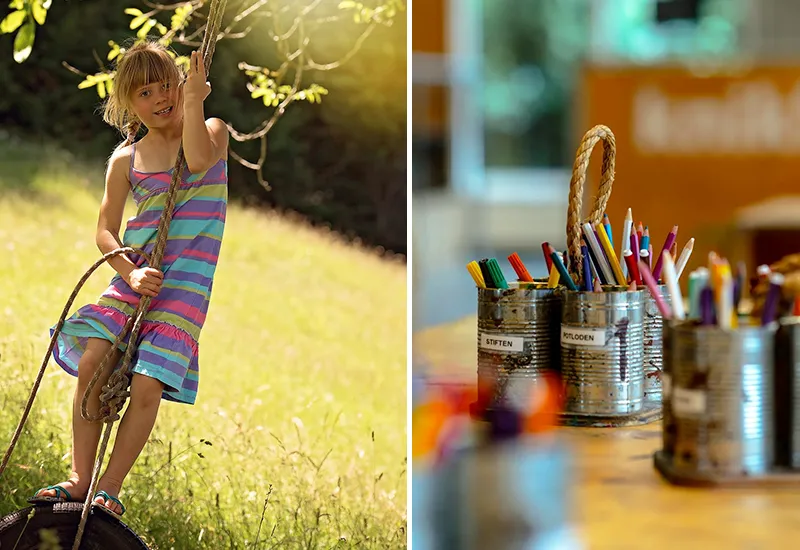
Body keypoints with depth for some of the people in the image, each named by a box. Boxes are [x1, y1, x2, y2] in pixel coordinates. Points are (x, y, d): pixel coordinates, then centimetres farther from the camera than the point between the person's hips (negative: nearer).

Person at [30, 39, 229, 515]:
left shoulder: (212, 130, 4)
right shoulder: (126, 160, 9)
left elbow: (199, 161, -20)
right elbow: (105, 230, 5)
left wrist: (192, 99, -15)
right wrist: (130, 272, -12)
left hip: (187, 281, -3)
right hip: (135, 274, 3)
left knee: (146, 385, -14)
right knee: (91, 362, -16)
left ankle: (110, 488, 0)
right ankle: (80, 479, -5)